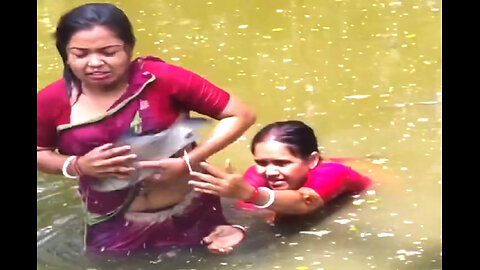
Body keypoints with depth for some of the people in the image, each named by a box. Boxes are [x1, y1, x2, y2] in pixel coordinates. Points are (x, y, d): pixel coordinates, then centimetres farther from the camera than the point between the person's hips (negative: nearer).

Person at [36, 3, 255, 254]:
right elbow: (40, 154, 5)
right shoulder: (51, 101, -14)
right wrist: (77, 165, -16)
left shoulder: (163, 79, -21)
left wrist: (188, 162, -25)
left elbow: (241, 115, -15)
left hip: (190, 217, -1)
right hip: (113, 229, 2)